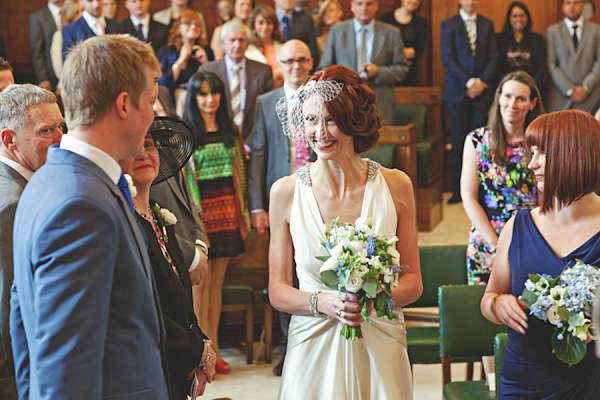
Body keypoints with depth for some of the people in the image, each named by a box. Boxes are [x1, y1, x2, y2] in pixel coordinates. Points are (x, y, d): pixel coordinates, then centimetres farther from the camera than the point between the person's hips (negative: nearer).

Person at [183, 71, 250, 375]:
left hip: (227, 210, 5)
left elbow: (238, 171, 14)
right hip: (199, 211, -5)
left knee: (217, 282, 9)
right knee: (200, 282, -1)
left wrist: (243, 212, 10)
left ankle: (213, 348, 14)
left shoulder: (229, 130, 12)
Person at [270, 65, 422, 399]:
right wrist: (322, 303, -18)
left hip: (380, 349, 1)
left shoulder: (396, 186, -2)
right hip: (313, 352, 0)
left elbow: (413, 282, 3)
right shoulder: (286, 192, -4)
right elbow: (278, 291, 0)